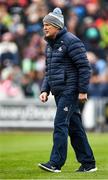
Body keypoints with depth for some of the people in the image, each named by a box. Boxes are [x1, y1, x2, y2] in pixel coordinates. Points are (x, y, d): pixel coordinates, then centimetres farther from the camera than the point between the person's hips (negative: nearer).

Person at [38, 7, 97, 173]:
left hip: (70, 91, -9)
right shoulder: (50, 45, 16)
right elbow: (48, 71, 23)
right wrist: (45, 90, 10)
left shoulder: (71, 41, -12)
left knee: (60, 124, -14)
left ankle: (55, 163, -16)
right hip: (58, 91, 9)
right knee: (74, 127, 10)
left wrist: (83, 91, -17)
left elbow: (84, 67, -15)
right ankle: (88, 163, 14)